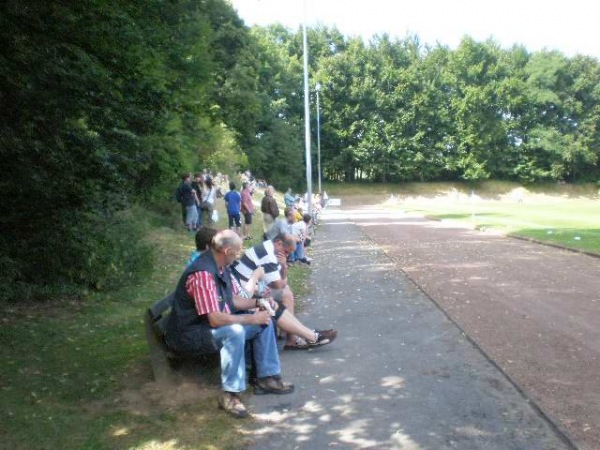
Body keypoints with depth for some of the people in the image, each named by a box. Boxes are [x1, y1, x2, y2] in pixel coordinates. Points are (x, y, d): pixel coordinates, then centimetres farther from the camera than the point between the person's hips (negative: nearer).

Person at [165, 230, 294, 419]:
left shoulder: (222, 267, 1)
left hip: (215, 322, 10)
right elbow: (215, 319, -32)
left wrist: (259, 302, -2)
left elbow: (232, 299, 13)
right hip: (189, 334, -10)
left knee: (265, 321, 4)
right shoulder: (202, 274, -29)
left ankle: (267, 378, 10)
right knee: (234, 332, -36)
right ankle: (230, 394, -22)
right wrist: (252, 319, -23)